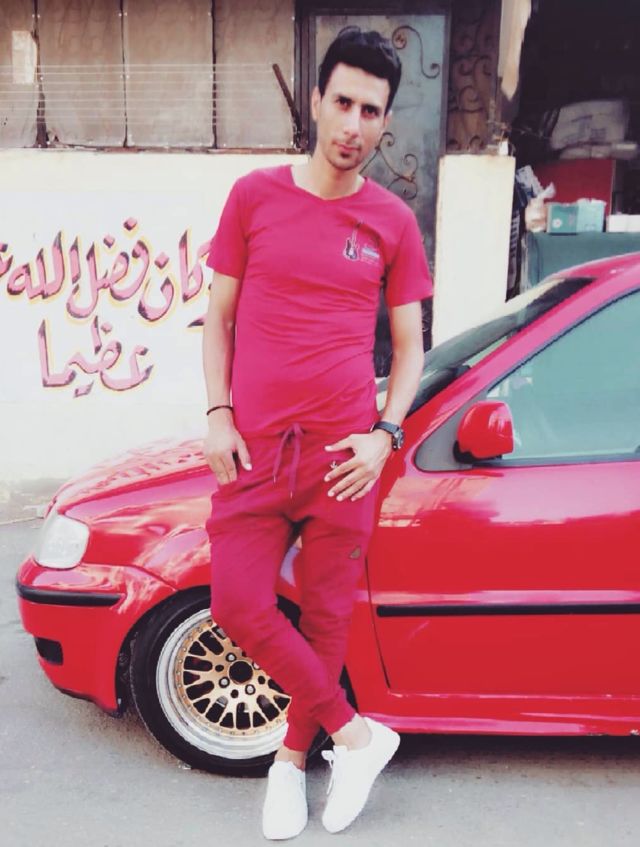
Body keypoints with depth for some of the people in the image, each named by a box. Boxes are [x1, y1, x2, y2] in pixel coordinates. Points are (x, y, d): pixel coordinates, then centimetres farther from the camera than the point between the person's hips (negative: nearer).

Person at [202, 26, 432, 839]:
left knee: (326, 616, 8)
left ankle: (292, 756, 33)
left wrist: (385, 435, -6)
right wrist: (217, 415, -4)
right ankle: (356, 732, 14)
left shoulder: (393, 222, 4)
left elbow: (408, 344, 8)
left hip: (344, 453, 0)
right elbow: (217, 316, 7)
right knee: (239, 607, -6)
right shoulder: (254, 195, 3)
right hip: (254, 449, 1)